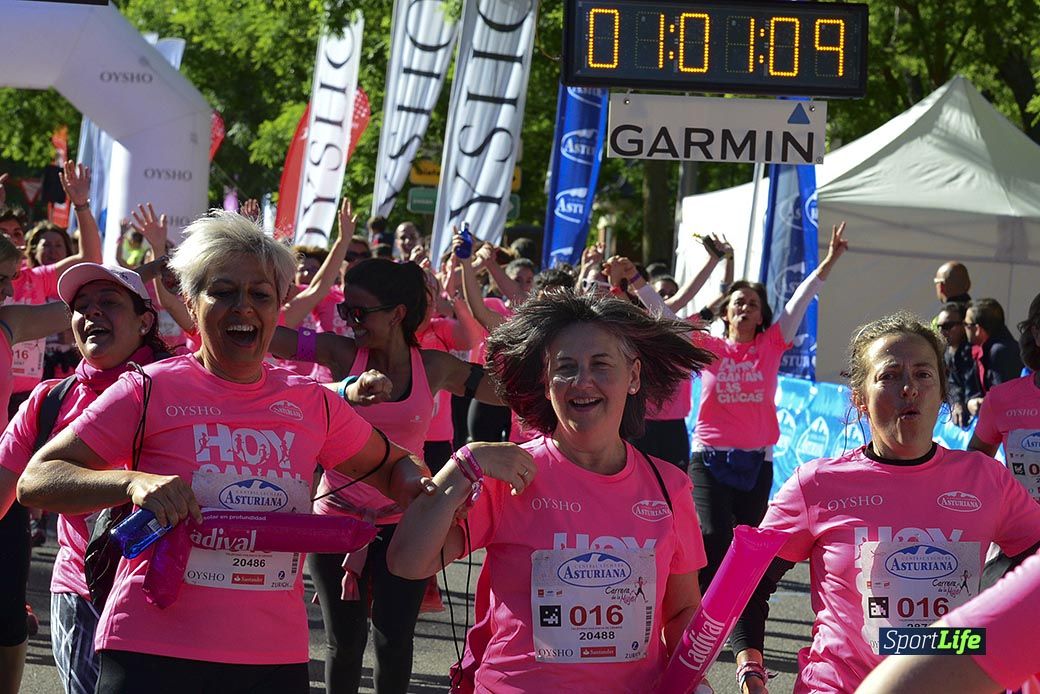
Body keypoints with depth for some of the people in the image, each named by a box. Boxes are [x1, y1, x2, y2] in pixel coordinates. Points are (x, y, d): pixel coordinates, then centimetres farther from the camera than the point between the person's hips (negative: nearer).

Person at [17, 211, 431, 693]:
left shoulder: (312, 404, 9)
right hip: (153, 653, -4)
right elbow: (35, 481, -8)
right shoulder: (150, 391, -3)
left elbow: (390, 466, 25)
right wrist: (134, 482, -25)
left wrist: (415, 485, 1)